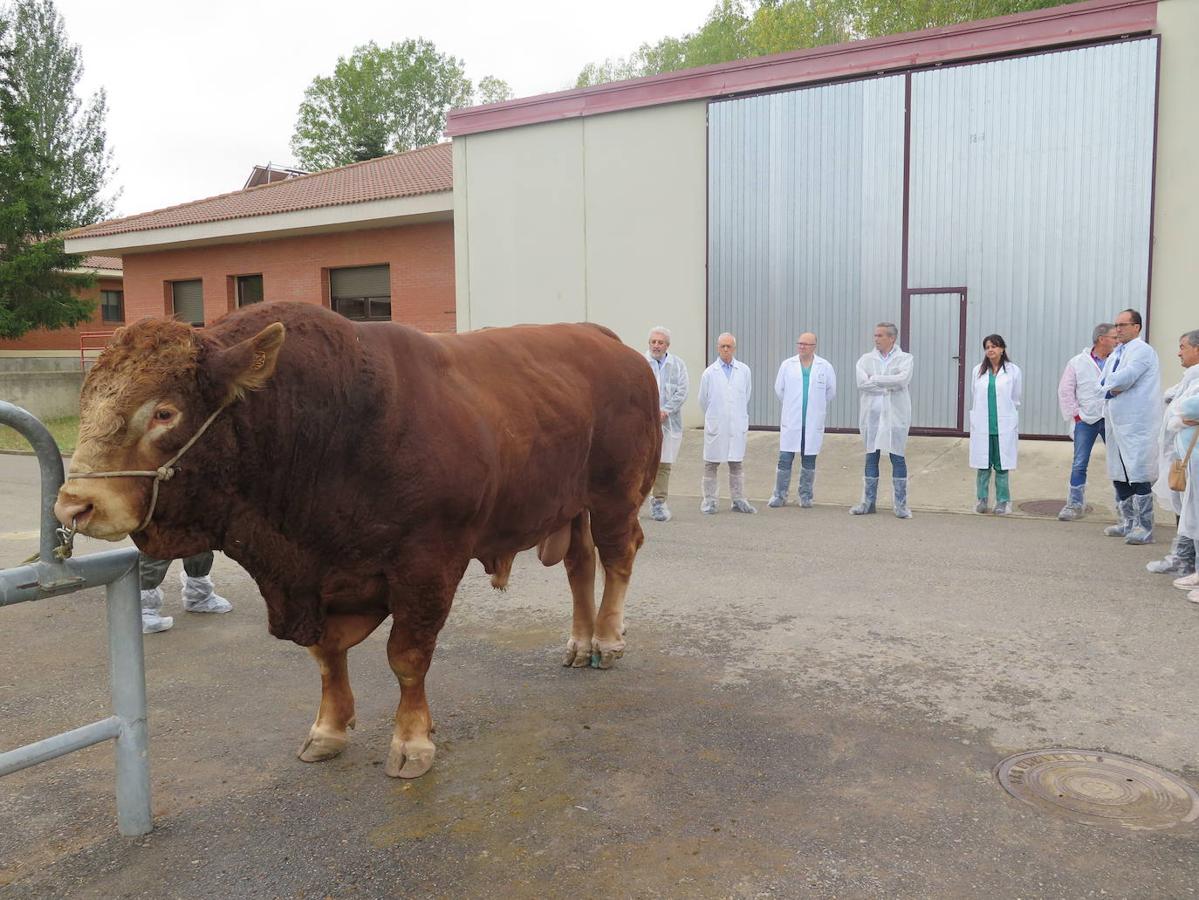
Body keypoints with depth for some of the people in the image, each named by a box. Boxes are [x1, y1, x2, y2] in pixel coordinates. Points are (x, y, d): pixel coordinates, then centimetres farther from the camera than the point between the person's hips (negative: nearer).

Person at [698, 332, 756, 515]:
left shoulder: (744, 371, 4)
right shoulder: (709, 372, 0)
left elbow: (746, 396, 15)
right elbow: (703, 400, 10)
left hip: (737, 425, 1)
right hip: (715, 425, -1)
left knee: (737, 464, 5)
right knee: (711, 464, 3)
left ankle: (739, 500, 12)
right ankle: (709, 501, 10)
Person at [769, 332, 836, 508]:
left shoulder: (825, 366, 1)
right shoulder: (787, 365, 2)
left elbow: (831, 391, 11)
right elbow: (779, 389, 11)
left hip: (813, 423, 0)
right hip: (790, 421, 0)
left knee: (809, 461, 7)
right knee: (785, 459, -1)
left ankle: (806, 496, 18)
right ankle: (779, 496, 6)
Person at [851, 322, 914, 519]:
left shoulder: (905, 359, 2)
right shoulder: (866, 359, 8)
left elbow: (903, 379, -17)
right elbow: (861, 382, -9)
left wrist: (875, 379, -11)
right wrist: (889, 385, -12)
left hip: (895, 415, -2)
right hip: (871, 414, 2)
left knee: (898, 459, 1)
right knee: (871, 458, 8)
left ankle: (901, 505, 8)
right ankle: (868, 502, 16)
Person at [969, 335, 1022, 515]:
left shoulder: (1013, 370, 1)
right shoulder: (979, 370, 8)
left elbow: (1016, 400, 8)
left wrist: (1009, 420, 11)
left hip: (1004, 426, -2)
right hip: (981, 426, 2)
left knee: (1001, 466, 2)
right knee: (983, 464, 5)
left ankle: (1002, 501, 12)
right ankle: (982, 498, 17)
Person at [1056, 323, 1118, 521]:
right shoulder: (1078, 362, 0)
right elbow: (1065, 391, 3)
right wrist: (1075, 414, -2)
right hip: (1086, 421, -1)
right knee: (1079, 464, 3)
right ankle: (1075, 504, 12)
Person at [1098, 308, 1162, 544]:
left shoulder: (1142, 350, -8)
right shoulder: (1116, 353, 18)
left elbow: (1124, 378, -21)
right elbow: (1102, 382, 11)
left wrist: (1110, 384, -2)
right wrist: (1116, 386, -7)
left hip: (1136, 424, -9)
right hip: (1116, 421, 9)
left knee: (1138, 476, -9)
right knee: (1119, 476, 14)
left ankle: (1144, 528, -5)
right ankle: (1128, 523, 24)